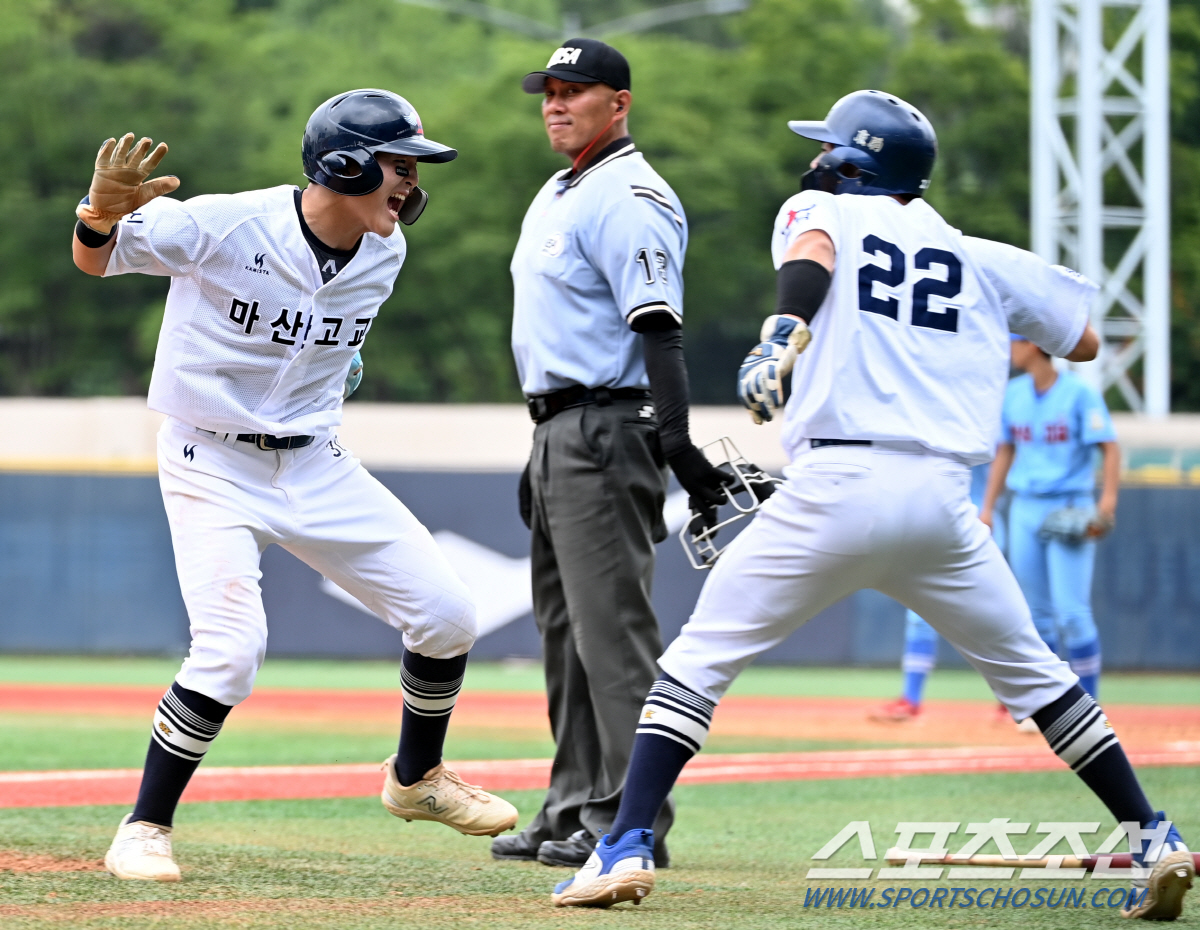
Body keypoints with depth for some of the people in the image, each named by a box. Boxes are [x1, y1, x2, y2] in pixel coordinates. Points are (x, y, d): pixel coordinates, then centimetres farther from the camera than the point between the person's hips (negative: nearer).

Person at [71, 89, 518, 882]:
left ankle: (416, 779, 30)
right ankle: (144, 830, -6)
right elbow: (95, 259, -18)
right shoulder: (224, 228, -22)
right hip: (213, 470, -6)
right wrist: (105, 212, -37)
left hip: (316, 467, 6)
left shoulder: (384, 254, -2)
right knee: (231, 651, -24)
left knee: (447, 616, 3)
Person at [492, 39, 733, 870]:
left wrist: (675, 440, -33)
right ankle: (575, 809, 19)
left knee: (613, 623, -12)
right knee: (566, 626, 13)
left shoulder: (629, 197, -13)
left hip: (609, 425, -11)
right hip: (559, 429, 11)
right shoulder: (558, 196, 19)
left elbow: (659, 328, -23)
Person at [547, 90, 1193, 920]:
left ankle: (628, 847, -10)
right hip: (944, 501, 4)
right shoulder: (981, 258, 20)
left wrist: (786, 335, -30)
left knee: (699, 658, 3)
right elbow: (1085, 340, 27)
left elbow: (809, 256, -13)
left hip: (836, 486, -3)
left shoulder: (823, 212, 12)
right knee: (1032, 672, 19)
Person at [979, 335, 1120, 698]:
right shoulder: (1013, 394, 9)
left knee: (1072, 612, -12)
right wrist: (988, 507, 13)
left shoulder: (1079, 392, -9)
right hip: (1025, 511, 6)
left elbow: (1110, 448, -12)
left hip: (1070, 511, -6)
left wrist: (1107, 503, -23)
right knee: (1036, 613, 8)